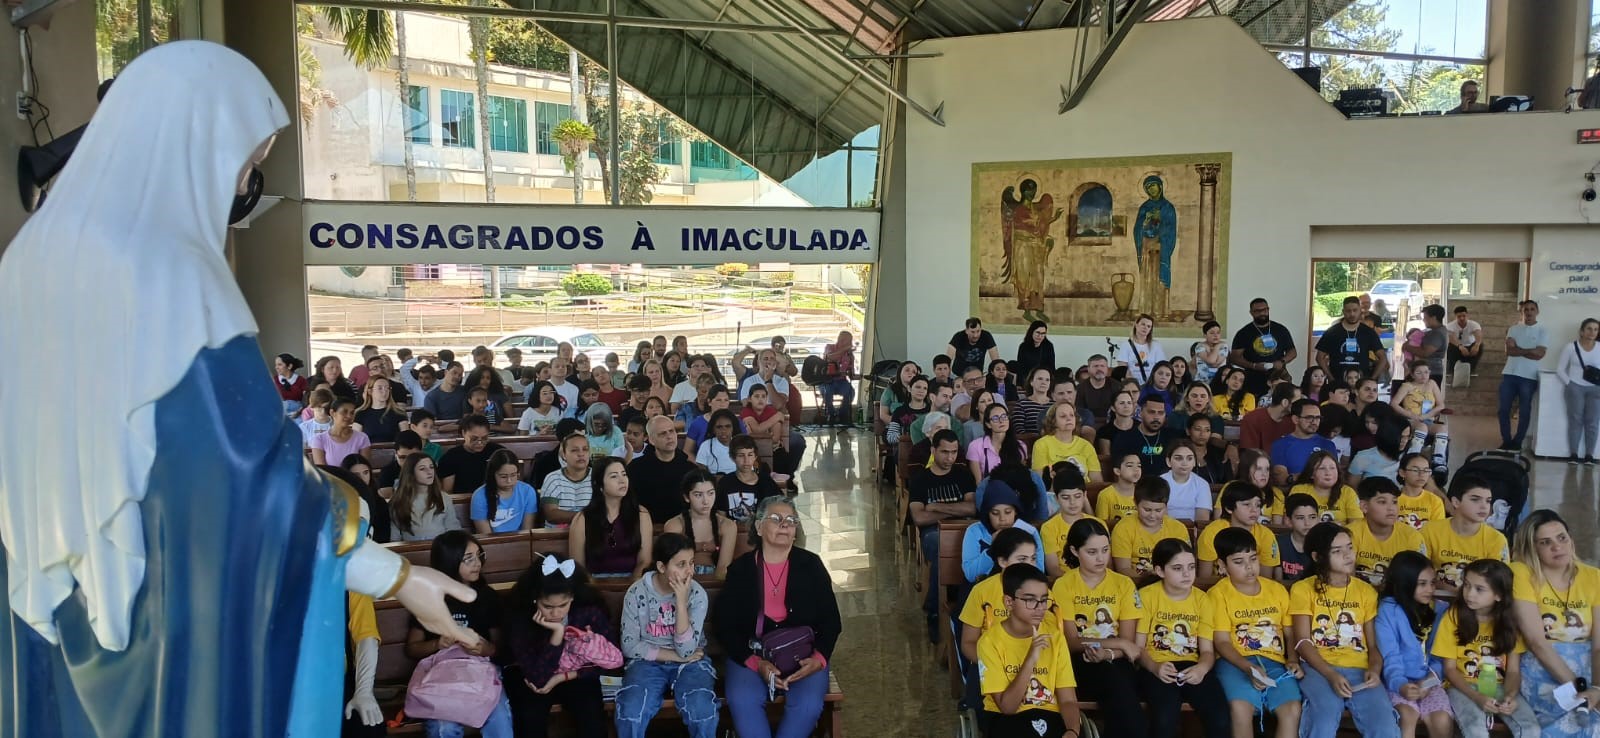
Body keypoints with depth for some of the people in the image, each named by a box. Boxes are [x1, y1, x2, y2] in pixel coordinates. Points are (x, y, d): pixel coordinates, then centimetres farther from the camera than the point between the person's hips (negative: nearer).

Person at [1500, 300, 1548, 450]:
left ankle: (1517, 442, 11)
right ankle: (1506, 441, 12)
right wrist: (1529, 351, -12)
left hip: (1529, 377, -3)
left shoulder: (1542, 331, 1)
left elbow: (1539, 354, -11)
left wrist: (1518, 350, -8)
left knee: (1524, 411, 2)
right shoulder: (1513, 329, 8)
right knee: (1504, 409, 3)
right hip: (1509, 374, 3)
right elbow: (1509, 350, -5)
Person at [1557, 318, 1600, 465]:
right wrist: (1569, 383, -8)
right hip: (1575, 387, -1)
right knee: (1575, 420, -2)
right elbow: (1560, 369, 3)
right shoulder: (1571, 347, 2)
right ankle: (1573, 454, 0)